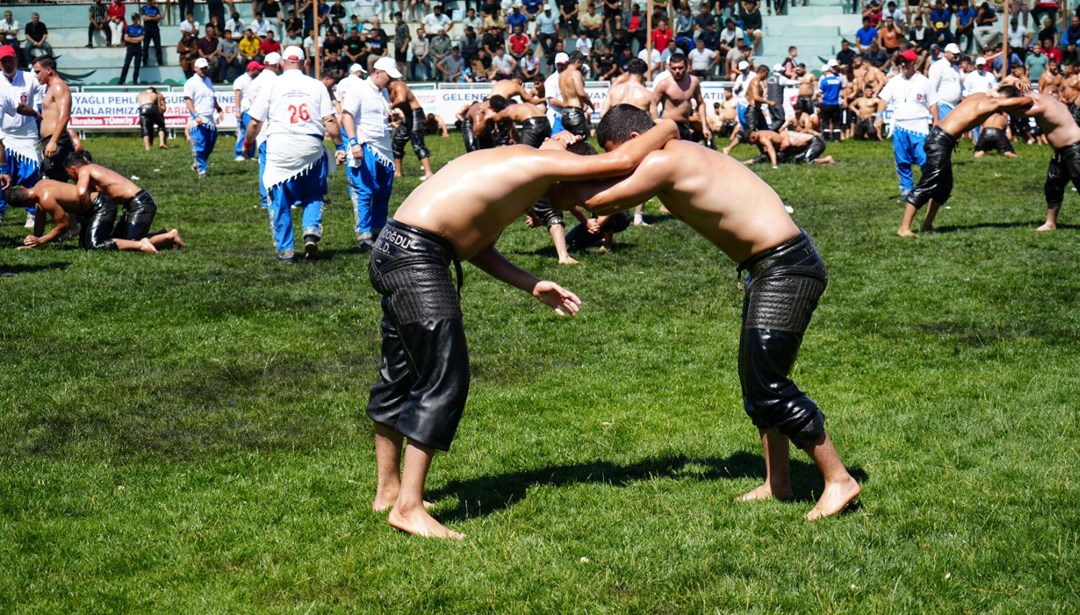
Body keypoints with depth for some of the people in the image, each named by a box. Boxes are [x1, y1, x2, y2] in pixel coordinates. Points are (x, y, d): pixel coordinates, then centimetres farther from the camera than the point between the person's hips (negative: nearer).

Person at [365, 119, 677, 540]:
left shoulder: (510, 166, 20)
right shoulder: (540, 163, -7)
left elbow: (476, 247, 16)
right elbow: (623, 161, -13)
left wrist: (534, 286, 13)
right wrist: (667, 127, 3)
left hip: (393, 249, 10)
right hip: (415, 256, -10)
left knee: (401, 376, 20)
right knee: (443, 382, -8)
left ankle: (389, 489, 33)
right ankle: (408, 507, -6)